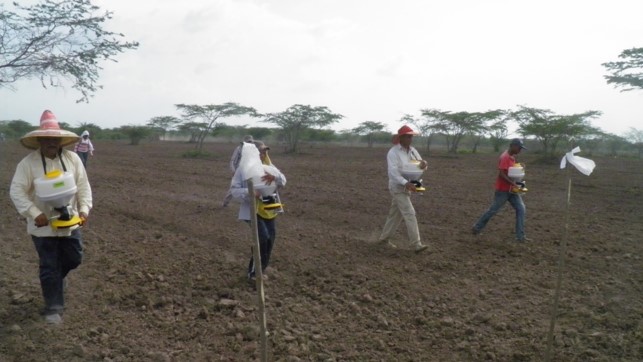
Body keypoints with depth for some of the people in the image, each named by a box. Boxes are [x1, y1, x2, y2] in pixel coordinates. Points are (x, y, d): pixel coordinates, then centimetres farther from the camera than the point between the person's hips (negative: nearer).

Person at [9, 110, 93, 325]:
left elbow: (83, 186, -1)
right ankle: (53, 308, 18)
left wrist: (84, 209, -13)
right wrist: (35, 214, -23)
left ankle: (57, 276, 48)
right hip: (43, 225, -3)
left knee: (74, 258, 15)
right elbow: (16, 191, -14)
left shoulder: (73, 159, -5)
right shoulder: (28, 163, -13)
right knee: (49, 267, 5)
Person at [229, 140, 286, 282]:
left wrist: (275, 177, -33)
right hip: (252, 210, -6)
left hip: (268, 211, 6)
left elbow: (283, 182, -9)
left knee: (269, 239, 10)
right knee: (263, 238, -18)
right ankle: (253, 272, 0)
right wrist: (249, 193, -30)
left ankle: (259, 270, 31)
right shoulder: (243, 169, -8)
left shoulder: (268, 167, 5)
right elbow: (234, 190, -12)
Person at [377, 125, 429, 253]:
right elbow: (393, 172, -26)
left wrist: (423, 163, -21)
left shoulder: (412, 150, 6)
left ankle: (384, 238, 28)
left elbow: (421, 166, 6)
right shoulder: (393, 152, -16)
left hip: (406, 188, 8)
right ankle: (416, 244, -11)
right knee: (409, 214, -12)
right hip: (398, 188, -8)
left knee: (396, 214, 14)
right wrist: (406, 183, -40)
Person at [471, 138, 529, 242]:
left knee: (521, 209, 2)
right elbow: (501, 174, -25)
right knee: (493, 210, 1)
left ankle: (520, 236, 5)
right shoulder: (505, 157, -19)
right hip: (503, 190, -9)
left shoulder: (512, 157, 10)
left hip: (512, 189, 9)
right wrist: (513, 183, -29)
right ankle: (477, 227, 19)